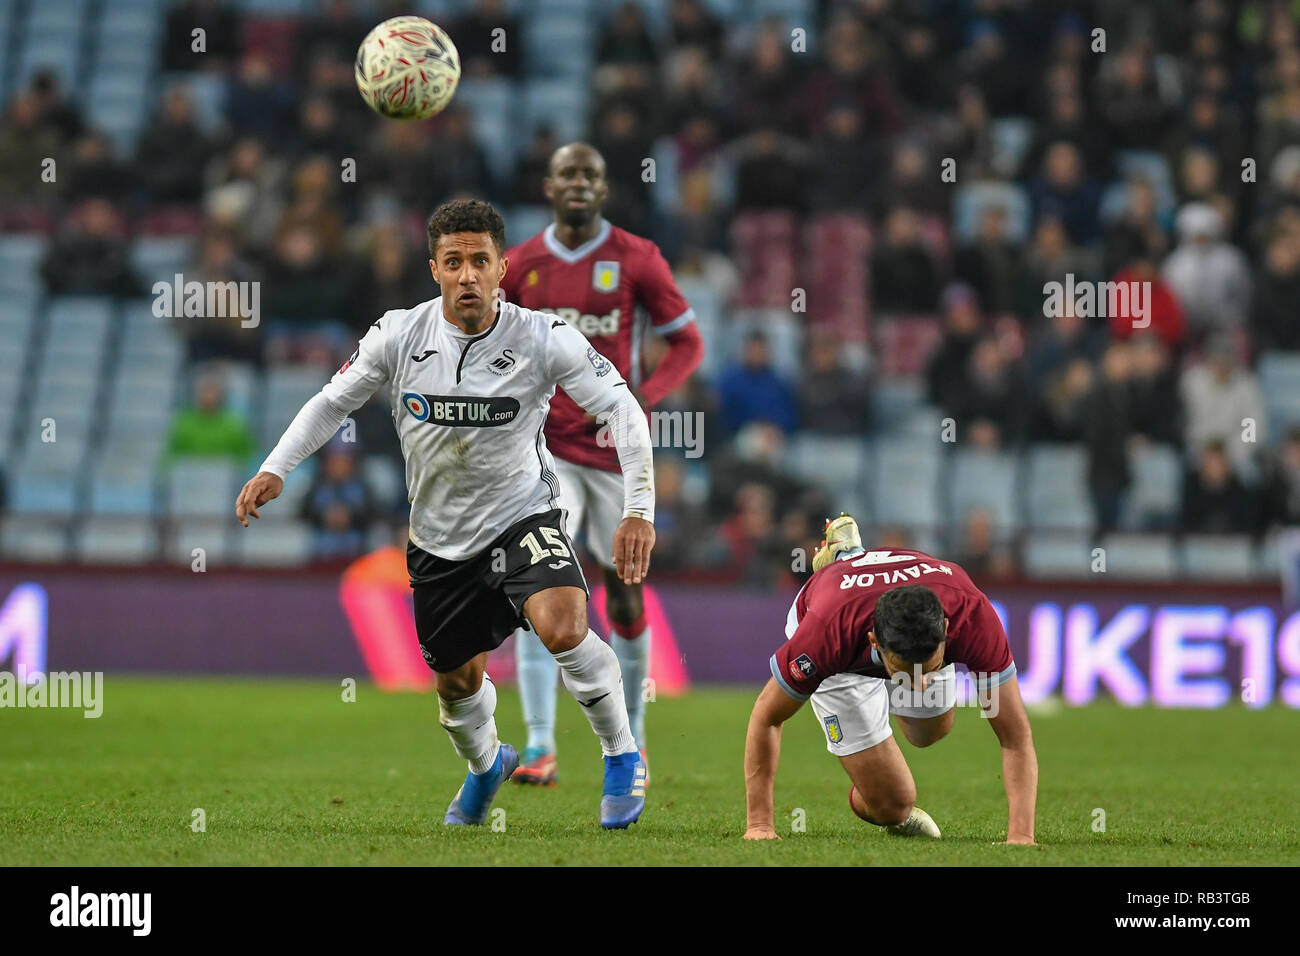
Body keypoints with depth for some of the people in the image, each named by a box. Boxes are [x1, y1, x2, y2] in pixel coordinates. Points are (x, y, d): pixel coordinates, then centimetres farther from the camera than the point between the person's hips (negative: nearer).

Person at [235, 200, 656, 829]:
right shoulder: (399, 336, -11)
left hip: (524, 517, -3)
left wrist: (638, 510, -21)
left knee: (562, 628, -30)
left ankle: (621, 757, -6)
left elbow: (621, 408, -13)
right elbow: (332, 402, 3)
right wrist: (275, 470, -8)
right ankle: (485, 764, 52)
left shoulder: (543, 338, -17)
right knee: (456, 681, 16)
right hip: (441, 536, 3)